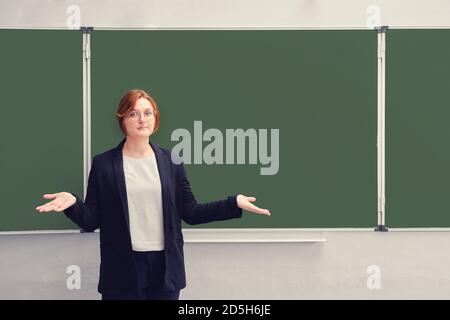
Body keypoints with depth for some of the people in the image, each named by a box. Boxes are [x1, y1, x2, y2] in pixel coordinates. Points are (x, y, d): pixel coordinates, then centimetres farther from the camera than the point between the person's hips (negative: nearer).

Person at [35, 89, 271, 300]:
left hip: (165, 266, 2)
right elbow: (92, 221, -1)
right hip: (122, 268, -1)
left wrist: (234, 203, -4)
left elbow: (190, 212, 5)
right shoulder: (103, 163, 0)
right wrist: (73, 203, -21)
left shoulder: (171, 161, 4)